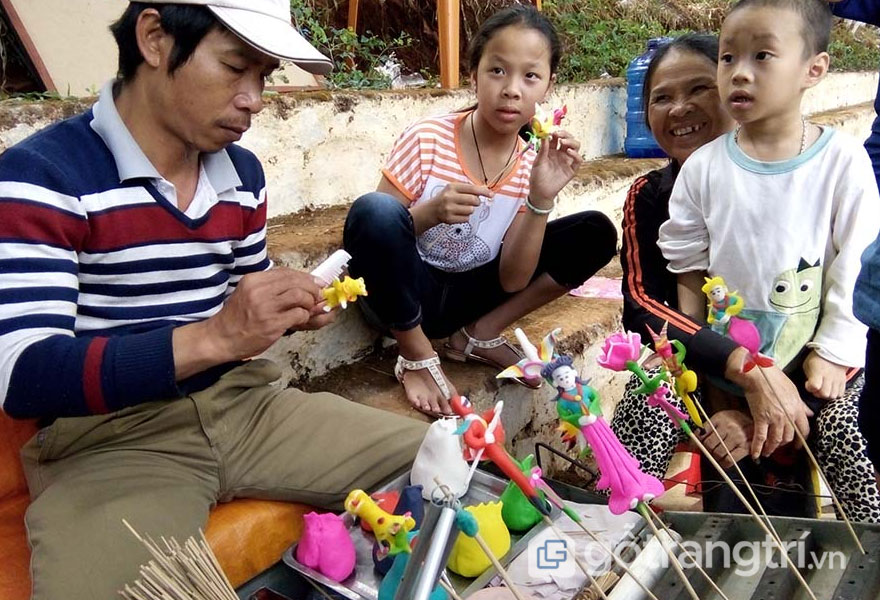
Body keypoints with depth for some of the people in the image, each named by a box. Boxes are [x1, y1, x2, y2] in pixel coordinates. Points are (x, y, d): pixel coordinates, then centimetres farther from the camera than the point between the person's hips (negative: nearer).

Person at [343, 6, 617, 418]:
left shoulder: (532, 166, -5)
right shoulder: (427, 140, -15)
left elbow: (512, 281, -10)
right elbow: (376, 225, -13)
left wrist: (541, 199, -22)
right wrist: (430, 212, -31)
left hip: (467, 296, 4)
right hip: (404, 293, -3)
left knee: (596, 233, -5)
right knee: (374, 210, -36)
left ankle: (479, 334, 1)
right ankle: (416, 355, -13)